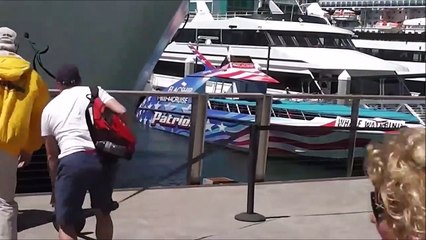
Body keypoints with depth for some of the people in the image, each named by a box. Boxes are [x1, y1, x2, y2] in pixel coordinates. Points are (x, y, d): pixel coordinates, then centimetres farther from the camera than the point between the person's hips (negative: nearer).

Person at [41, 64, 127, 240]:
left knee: (66, 223, 11)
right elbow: (121, 112, 0)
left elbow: (52, 156, 23)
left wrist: (54, 186, 33)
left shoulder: (49, 108, 20)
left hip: (72, 162, -2)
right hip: (103, 159, 2)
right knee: (103, 213, 24)